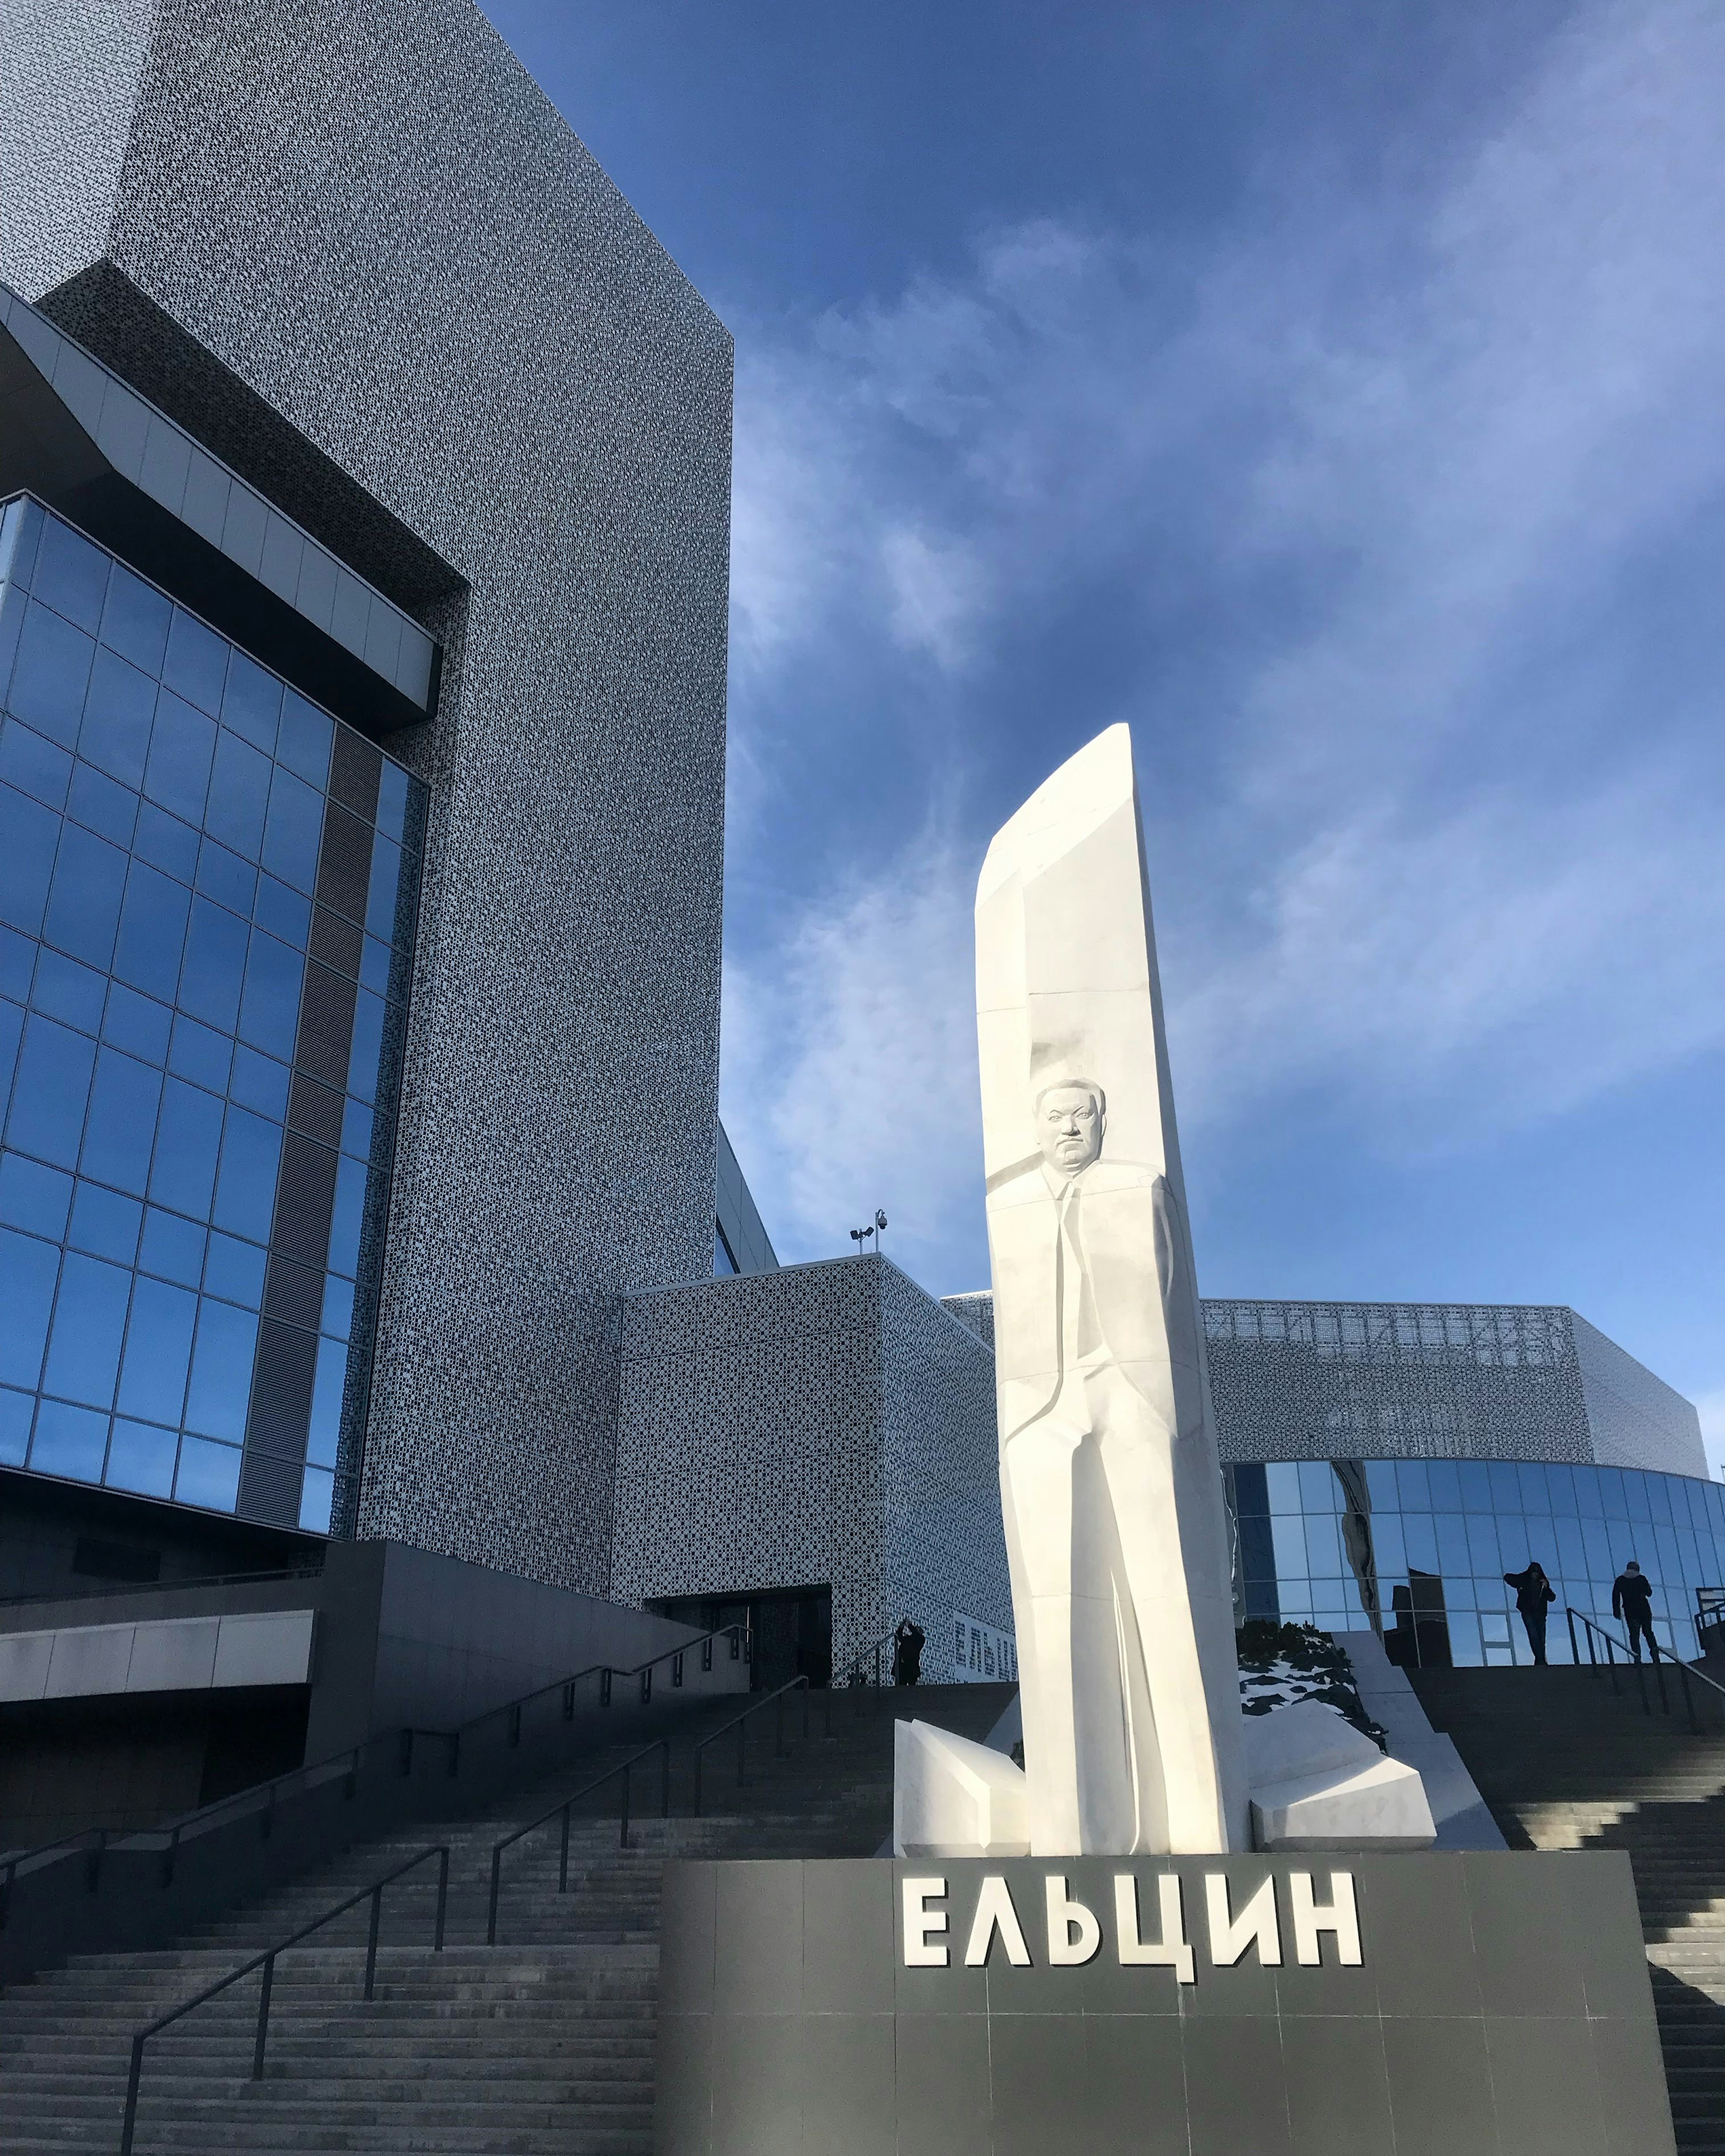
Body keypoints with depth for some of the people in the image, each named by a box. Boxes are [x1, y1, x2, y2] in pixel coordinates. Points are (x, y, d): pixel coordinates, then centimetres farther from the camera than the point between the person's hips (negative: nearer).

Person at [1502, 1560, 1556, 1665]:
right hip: (1528, 1613, -3)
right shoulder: (1524, 1580, 5)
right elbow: (1507, 1577, 4)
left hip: (1540, 1614, 3)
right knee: (1534, 1635, -16)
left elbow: (1552, 1598, 7)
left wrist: (1546, 1587, -8)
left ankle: (1540, 1661, 1)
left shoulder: (1543, 1582, 12)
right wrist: (1519, 1586, -3)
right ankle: (1540, 1659, -20)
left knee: (1541, 1638, -2)